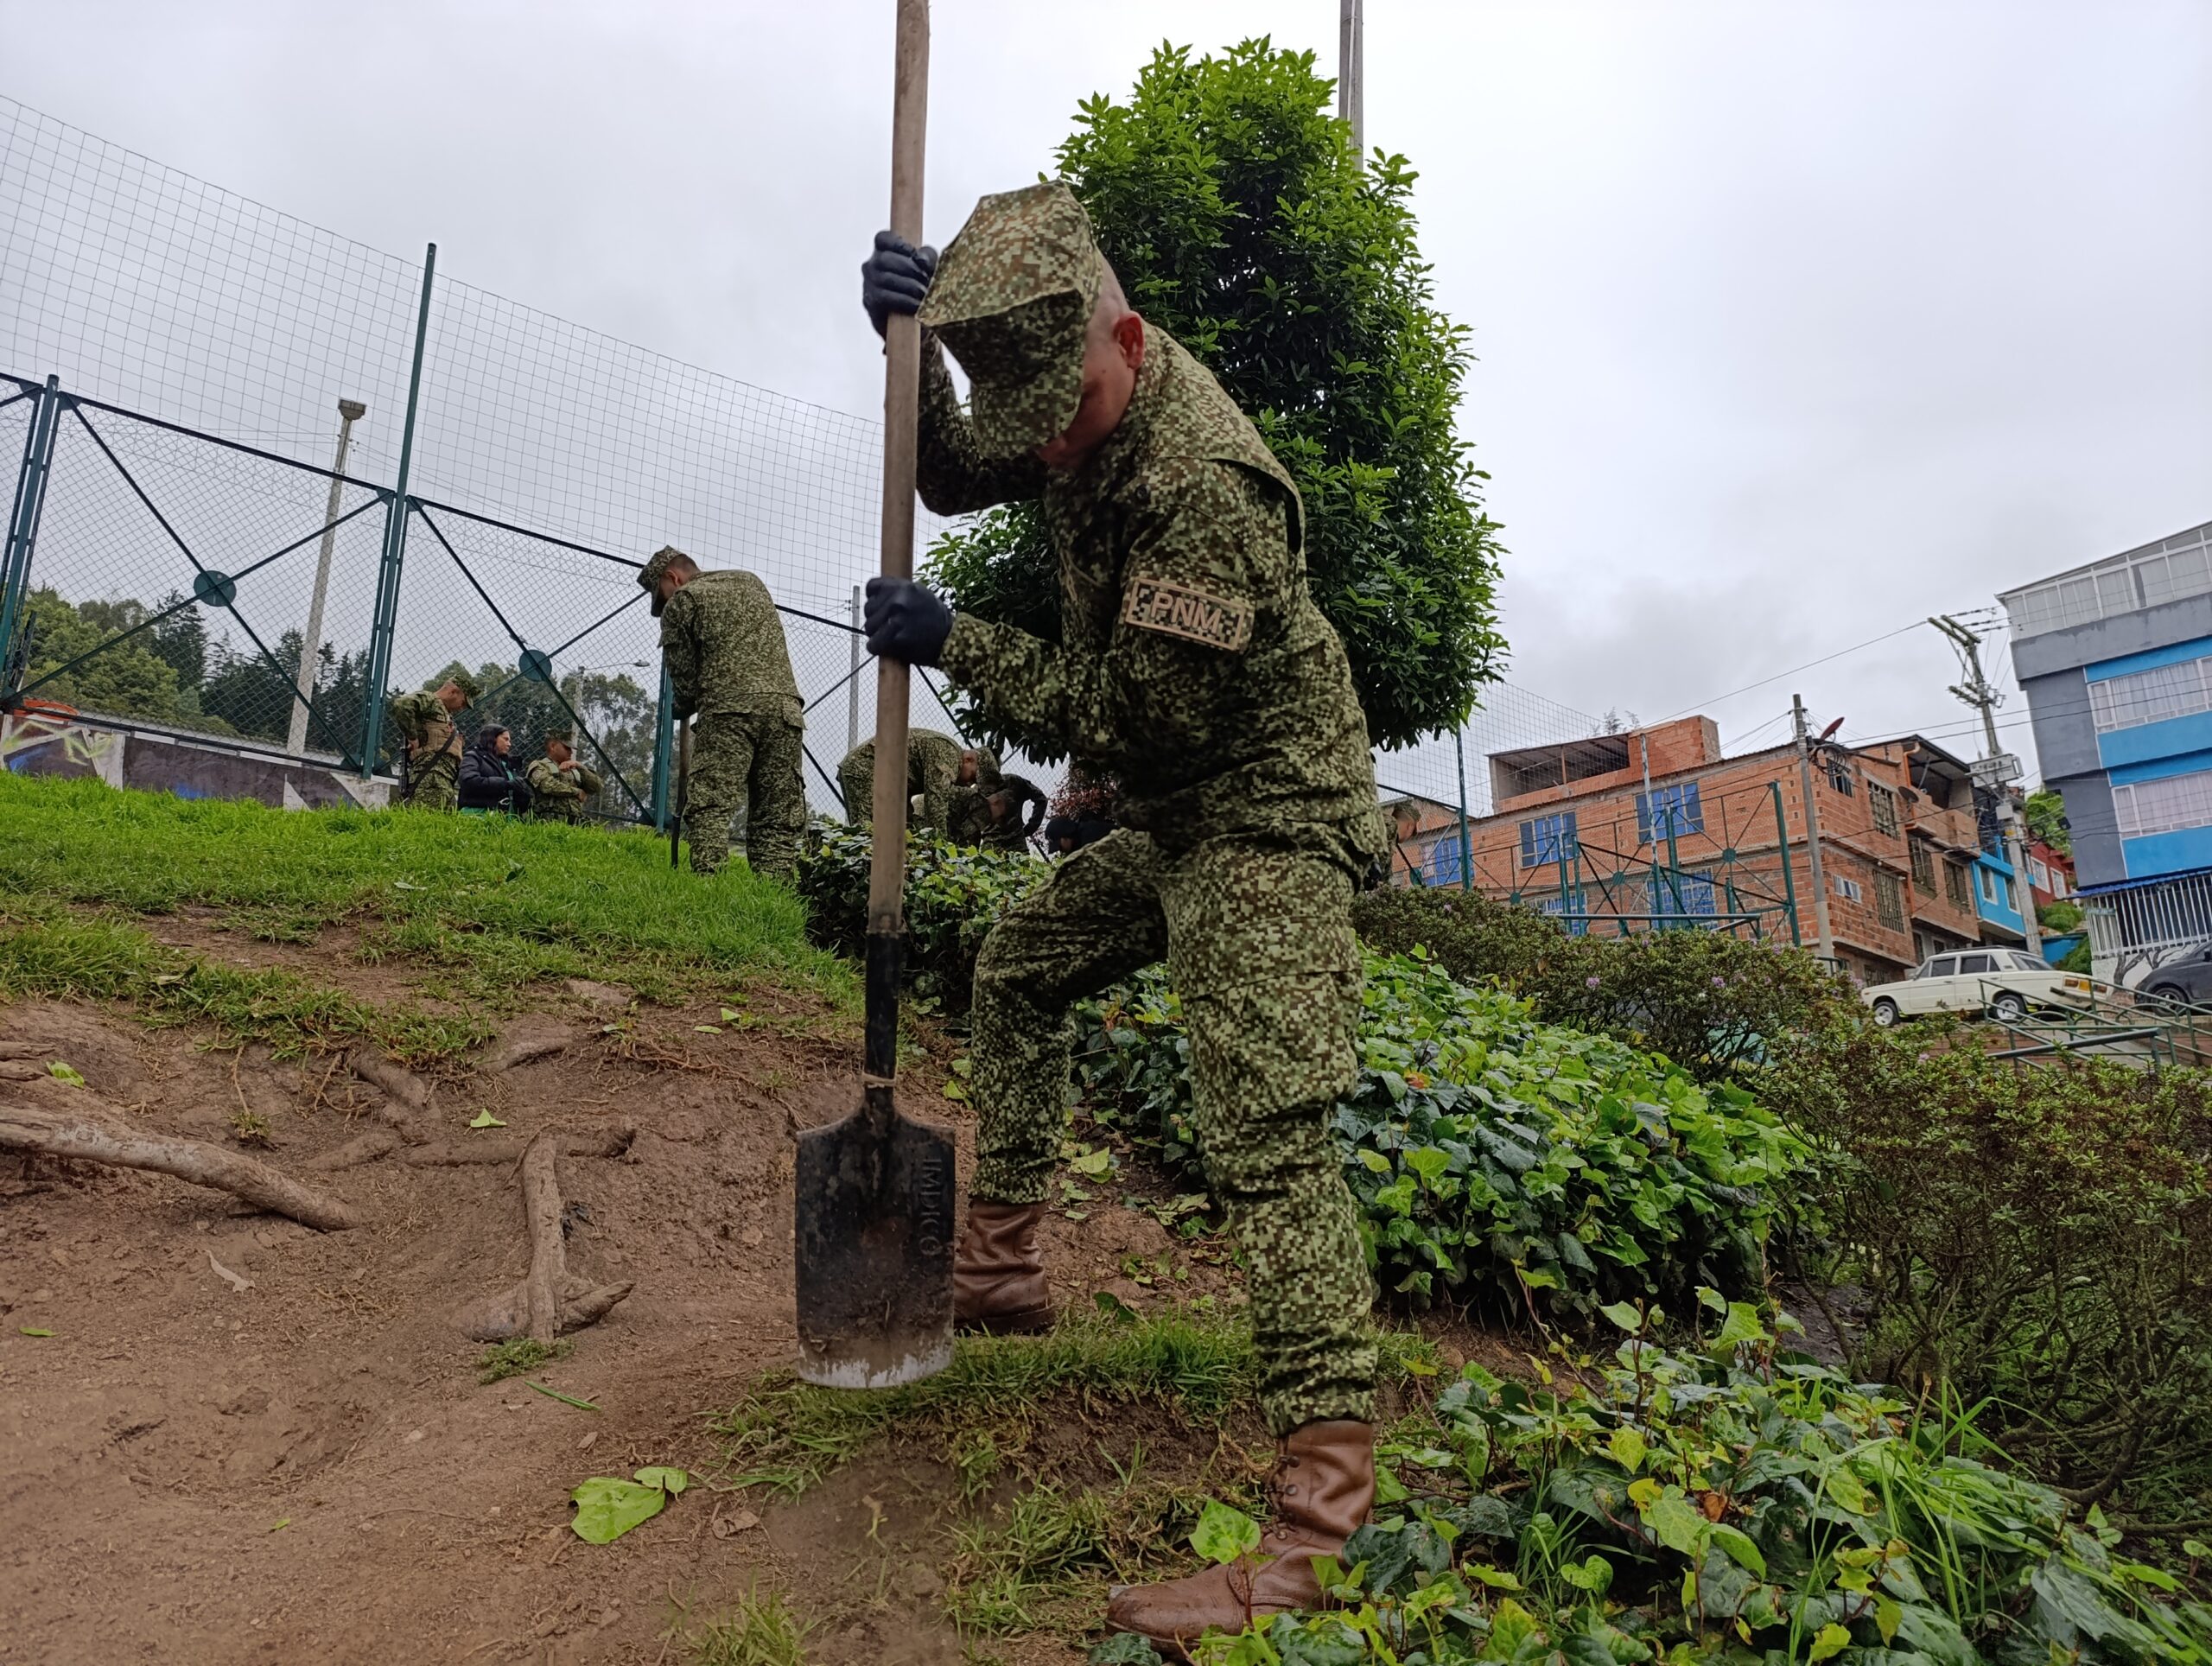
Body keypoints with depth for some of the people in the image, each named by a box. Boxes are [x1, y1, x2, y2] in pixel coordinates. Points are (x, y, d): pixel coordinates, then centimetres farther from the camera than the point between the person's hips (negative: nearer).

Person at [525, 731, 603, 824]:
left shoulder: (574, 771, 28)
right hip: (550, 821, -5)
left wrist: (579, 766, 4)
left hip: (574, 822, 5)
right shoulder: (539, 766, 13)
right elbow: (548, 786, -8)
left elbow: (597, 786, 15)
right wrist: (577, 792, 3)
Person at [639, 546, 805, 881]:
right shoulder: (751, 581, 28)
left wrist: (684, 707, 32)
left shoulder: (681, 602, 10)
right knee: (778, 821, 3)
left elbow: (683, 677, 11)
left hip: (729, 708, -5)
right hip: (785, 707, 5)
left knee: (710, 810, -9)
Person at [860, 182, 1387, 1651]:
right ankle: (1002, 1267, 29)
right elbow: (954, 478, 13)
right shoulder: (1074, 399, 2)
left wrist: (953, 644, -15)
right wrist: (913, 352, -6)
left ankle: (1322, 1532, -20)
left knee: (1269, 1129, -20)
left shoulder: (1204, 482, -28)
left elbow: (1135, 718, -25)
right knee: (1021, 968, 18)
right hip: (1174, 816, 10)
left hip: (1263, 821, -10)